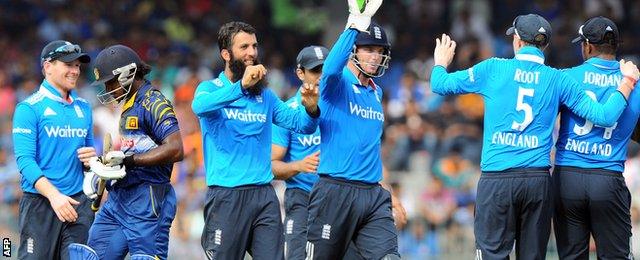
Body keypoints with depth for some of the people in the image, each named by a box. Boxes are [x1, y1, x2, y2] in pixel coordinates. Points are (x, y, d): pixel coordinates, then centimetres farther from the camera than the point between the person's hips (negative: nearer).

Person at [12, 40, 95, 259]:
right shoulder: (29, 108, -4)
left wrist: (91, 158, -1)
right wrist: (54, 195, -24)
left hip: (78, 202, 5)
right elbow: (25, 160, -12)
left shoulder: (83, 108, 15)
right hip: (40, 203, -5)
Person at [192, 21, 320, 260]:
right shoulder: (211, 88, 2)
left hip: (264, 194, 4)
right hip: (226, 195, -4)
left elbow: (300, 124, 9)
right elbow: (200, 106, -22)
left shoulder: (265, 95, 16)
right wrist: (241, 86, -34)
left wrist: (311, 110, -14)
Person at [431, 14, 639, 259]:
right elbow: (605, 116, 2)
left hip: (496, 180, -2)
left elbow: (440, 84, 11)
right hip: (538, 179, 2)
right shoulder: (558, 80, 7)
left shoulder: (493, 69, 3)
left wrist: (441, 63, 34)